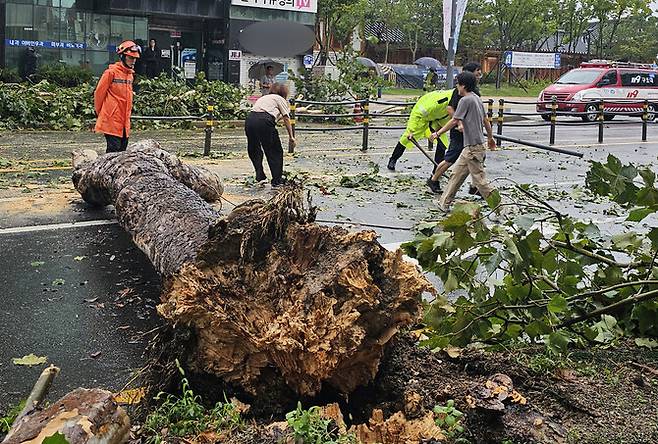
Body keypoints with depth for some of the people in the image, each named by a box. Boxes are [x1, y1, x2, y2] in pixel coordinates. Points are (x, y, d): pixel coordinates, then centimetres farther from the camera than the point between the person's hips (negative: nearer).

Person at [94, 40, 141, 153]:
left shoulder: (130, 74, 14)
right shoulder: (111, 72, -9)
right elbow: (99, 93, -4)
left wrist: (127, 114, 18)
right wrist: (100, 112, 5)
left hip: (124, 121, 7)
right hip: (112, 120, -7)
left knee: (122, 149, 9)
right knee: (114, 148, -10)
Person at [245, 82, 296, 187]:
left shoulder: (263, 97, 36)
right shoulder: (280, 99, 19)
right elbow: (286, 118, 8)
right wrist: (291, 136, 8)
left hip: (249, 119, 5)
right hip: (264, 121, -5)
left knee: (253, 150, 25)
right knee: (275, 151, 9)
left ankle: (259, 174, 24)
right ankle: (277, 179, 13)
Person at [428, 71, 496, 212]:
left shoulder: (465, 100, -14)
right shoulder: (476, 98, 14)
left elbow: (454, 121, -14)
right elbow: (486, 120, 20)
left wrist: (438, 133, -5)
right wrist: (490, 138, 29)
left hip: (473, 147, -10)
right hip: (470, 147, 10)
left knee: (479, 179, -5)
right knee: (457, 173, 13)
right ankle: (444, 203, 20)